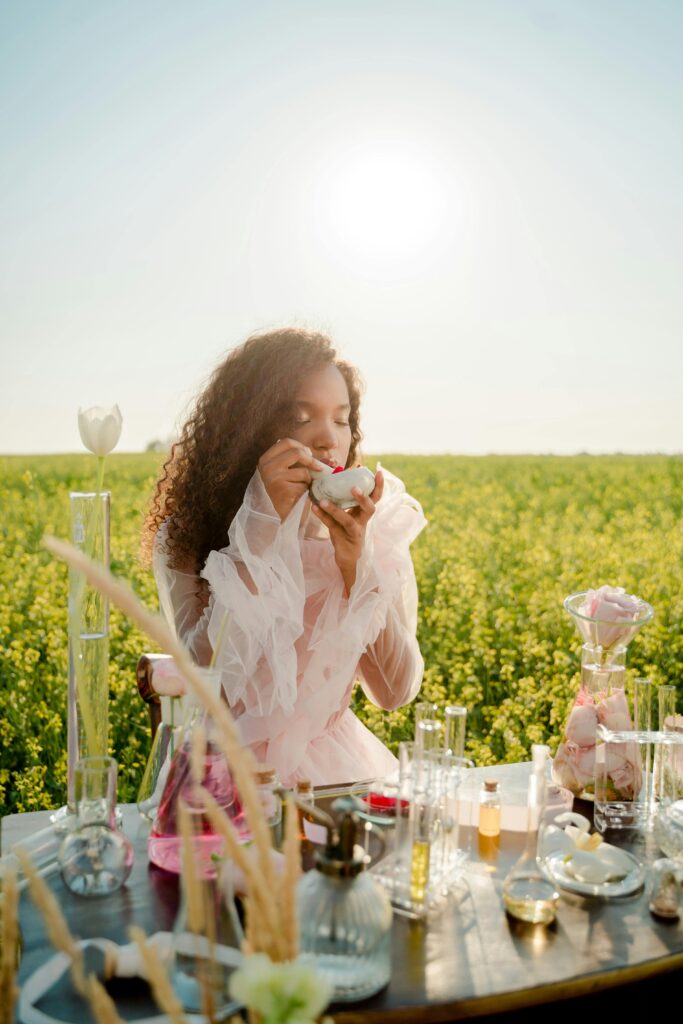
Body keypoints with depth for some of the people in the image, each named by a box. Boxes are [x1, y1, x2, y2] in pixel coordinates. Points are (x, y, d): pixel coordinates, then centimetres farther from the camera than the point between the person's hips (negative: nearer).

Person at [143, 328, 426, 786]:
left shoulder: (377, 527, -4)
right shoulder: (185, 534, -7)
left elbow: (397, 692, -7)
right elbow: (202, 679, -19)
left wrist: (356, 565, -20)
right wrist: (261, 529, -24)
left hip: (335, 766, 1)